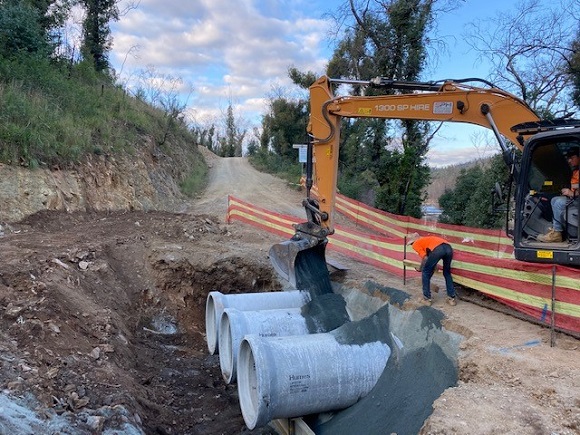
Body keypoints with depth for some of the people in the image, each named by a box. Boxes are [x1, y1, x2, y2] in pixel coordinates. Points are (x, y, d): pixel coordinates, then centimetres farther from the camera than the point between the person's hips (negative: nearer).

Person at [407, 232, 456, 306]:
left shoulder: (415, 244, 20)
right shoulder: (425, 239, 40)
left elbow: (425, 258, 8)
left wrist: (420, 268, 24)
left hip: (438, 249, -7)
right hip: (448, 247, 7)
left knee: (426, 272, 16)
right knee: (447, 273, 28)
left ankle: (427, 299, 20)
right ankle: (451, 298, 29)